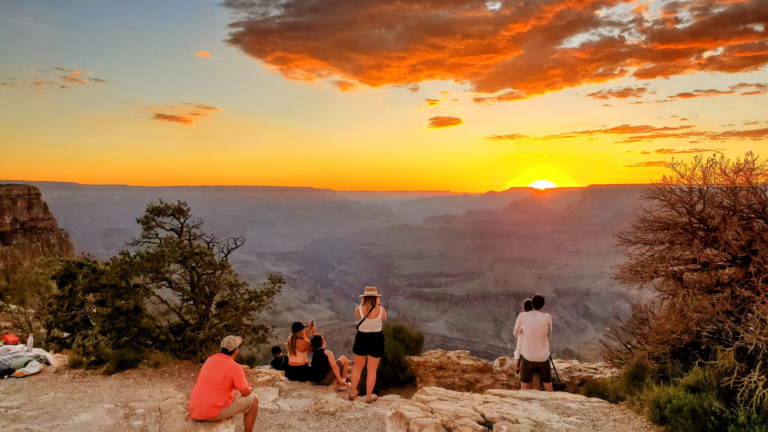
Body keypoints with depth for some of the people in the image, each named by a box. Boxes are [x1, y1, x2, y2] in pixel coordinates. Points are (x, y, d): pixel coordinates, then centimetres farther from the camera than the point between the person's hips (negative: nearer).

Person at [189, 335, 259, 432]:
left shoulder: (210, 359, 7)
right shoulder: (235, 367, -14)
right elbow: (246, 392, -6)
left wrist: (245, 386, 23)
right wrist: (250, 388, 18)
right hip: (214, 413, -7)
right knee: (253, 399, 7)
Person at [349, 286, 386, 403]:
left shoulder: (358, 309, -14)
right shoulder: (381, 310, -14)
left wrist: (362, 304, 9)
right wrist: (379, 305, 9)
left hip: (361, 339, 1)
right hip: (376, 340, -1)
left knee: (357, 367, 18)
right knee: (372, 370, 10)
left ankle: (353, 393, 27)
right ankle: (369, 396, 19)